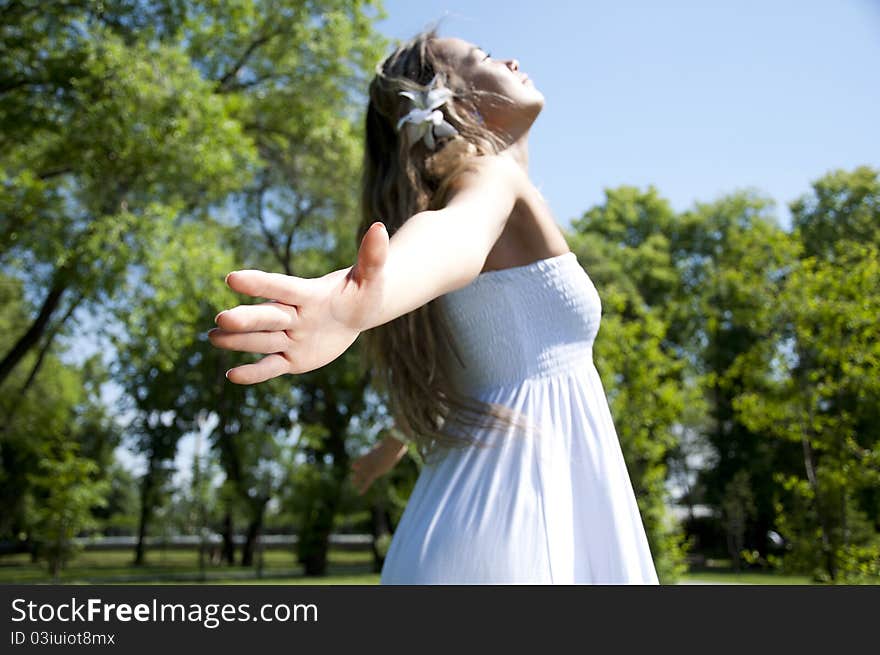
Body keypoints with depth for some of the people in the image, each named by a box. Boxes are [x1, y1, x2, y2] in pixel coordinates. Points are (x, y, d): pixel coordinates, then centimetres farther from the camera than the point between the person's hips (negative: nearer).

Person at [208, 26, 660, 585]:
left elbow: (446, 359, 31)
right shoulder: (488, 173, -8)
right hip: (516, 509, -9)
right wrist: (369, 298, -56)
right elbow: (455, 233, -33)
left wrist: (398, 439, 46)